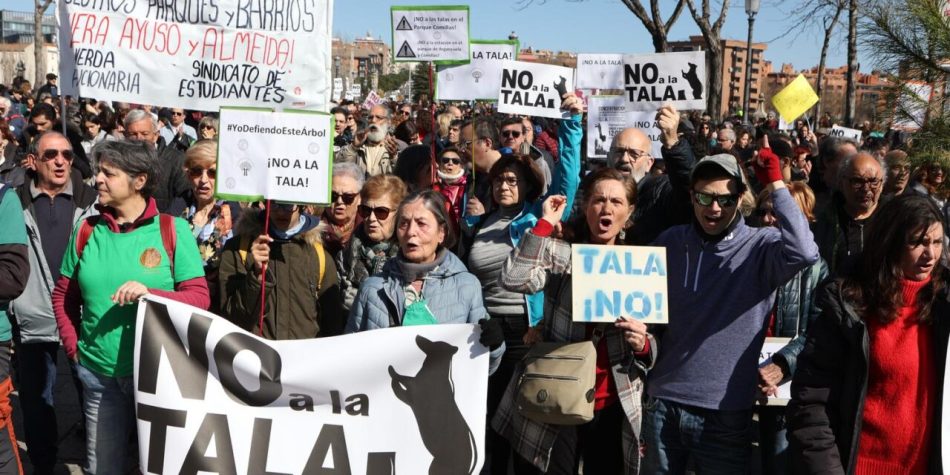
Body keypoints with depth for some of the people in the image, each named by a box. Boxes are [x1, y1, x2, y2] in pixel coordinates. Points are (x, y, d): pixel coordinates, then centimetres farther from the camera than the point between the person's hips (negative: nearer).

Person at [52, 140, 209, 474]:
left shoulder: (173, 229, -7)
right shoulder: (87, 230, 3)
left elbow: (200, 298, -10)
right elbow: (63, 296, 13)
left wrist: (151, 294, -24)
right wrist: (73, 346, 3)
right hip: (99, 373, 3)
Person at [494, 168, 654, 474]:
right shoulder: (560, 254, 0)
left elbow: (652, 350, 11)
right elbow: (513, 280, -20)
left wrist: (642, 345, -12)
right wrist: (545, 223, -14)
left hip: (613, 406, 3)